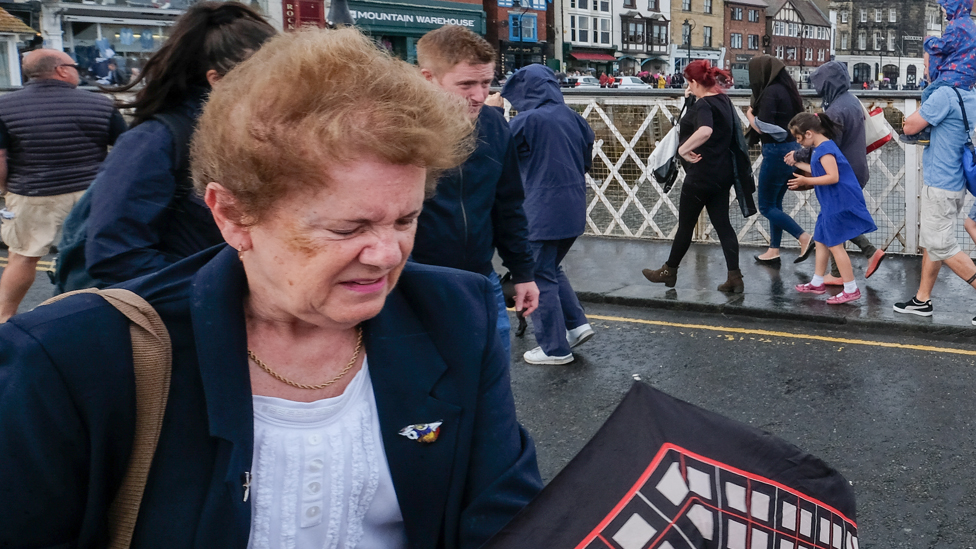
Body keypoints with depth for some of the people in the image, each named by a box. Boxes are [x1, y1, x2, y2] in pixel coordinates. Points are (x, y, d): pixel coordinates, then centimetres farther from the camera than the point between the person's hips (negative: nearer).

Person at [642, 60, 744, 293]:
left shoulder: (703, 105, -19)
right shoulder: (723, 99, 8)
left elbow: (705, 131, -41)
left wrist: (683, 148, -34)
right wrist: (691, 98, 20)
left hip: (701, 175, -8)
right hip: (722, 173, 9)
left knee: (685, 224, 7)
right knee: (722, 224, 7)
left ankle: (669, 271, 23)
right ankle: (735, 277, 2)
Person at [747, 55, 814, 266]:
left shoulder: (771, 92, -15)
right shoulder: (787, 89, 11)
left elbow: (762, 128, -19)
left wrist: (750, 114, 0)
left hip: (777, 152, -9)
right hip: (791, 148, 9)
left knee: (766, 206, 0)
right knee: (775, 203, 16)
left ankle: (804, 237, -8)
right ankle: (774, 252, 20)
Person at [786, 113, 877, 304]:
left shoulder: (824, 149, -20)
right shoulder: (823, 147, 11)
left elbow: (833, 177, -26)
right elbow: (820, 171, 18)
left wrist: (806, 181, -25)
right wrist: (798, 164, 23)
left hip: (839, 204, -11)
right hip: (831, 204, 11)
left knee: (835, 245, -6)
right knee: (821, 241, 18)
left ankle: (851, 290, -1)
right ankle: (817, 283, 29)